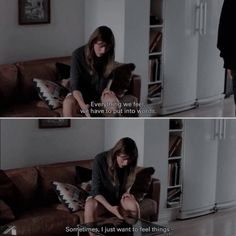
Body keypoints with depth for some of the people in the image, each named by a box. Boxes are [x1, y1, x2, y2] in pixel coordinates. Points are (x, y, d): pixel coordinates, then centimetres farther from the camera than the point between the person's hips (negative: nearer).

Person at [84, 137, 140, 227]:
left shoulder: (128, 164, -12)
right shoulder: (100, 160, -23)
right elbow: (96, 190, -22)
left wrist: (126, 192, -14)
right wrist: (110, 208, -38)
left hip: (119, 198, 3)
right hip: (100, 198, -2)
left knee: (134, 205, -31)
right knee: (90, 206, -37)